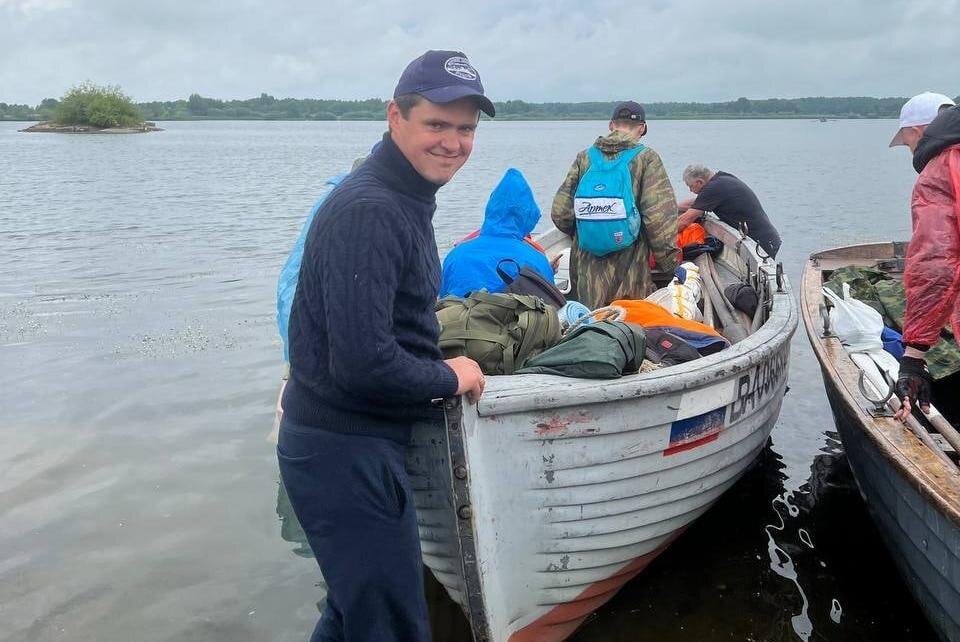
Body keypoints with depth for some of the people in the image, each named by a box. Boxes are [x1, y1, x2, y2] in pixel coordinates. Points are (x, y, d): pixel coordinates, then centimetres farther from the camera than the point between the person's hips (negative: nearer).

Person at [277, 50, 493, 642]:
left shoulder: (406, 199, 11)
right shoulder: (369, 211, -22)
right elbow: (362, 363, -28)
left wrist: (442, 362, 4)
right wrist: (449, 378, -13)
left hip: (358, 443, 10)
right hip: (345, 454, -10)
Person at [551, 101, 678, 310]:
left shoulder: (585, 158, 6)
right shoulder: (647, 158, -4)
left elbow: (560, 214, 3)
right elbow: (659, 218, -12)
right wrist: (669, 263, 0)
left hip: (587, 270, 3)